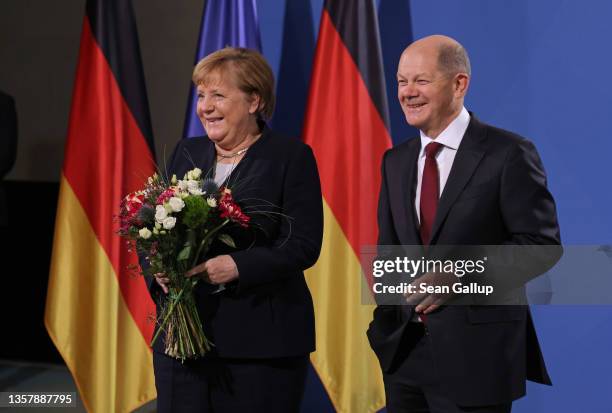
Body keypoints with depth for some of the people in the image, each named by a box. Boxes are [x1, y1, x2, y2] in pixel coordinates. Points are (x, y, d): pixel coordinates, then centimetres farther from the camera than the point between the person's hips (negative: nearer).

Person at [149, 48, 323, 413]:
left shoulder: (292, 156, -2)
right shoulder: (187, 153, 13)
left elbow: (304, 245, -10)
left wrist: (236, 266, -22)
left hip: (262, 341, -4)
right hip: (182, 332, 4)